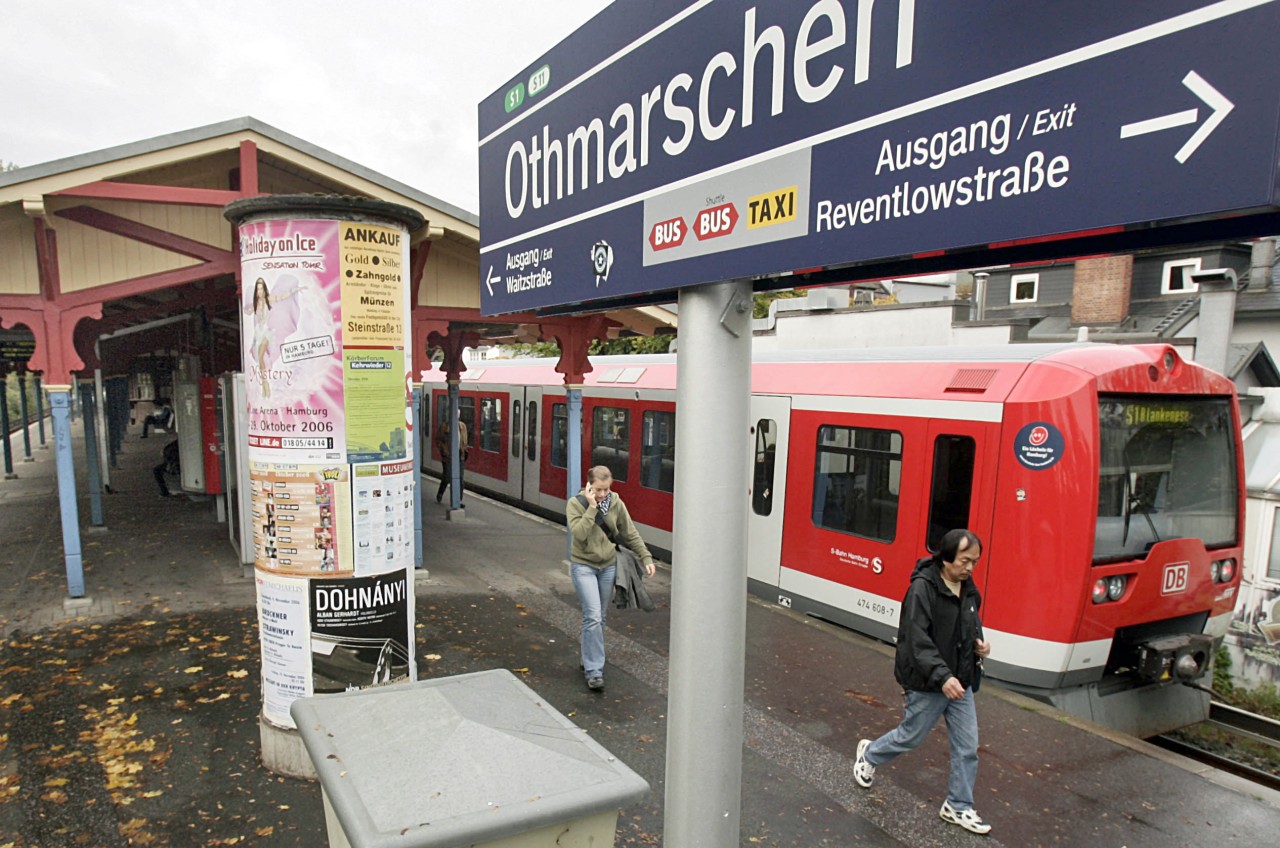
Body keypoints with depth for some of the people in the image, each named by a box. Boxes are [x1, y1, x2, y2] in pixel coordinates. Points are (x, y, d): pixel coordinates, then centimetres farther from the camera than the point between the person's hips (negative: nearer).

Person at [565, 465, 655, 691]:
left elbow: (631, 533, 5)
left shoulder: (616, 503, -3)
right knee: (593, 617, -13)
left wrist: (646, 557, 1)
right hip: (584, 566, -4)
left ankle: (590, 661, 29)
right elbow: (579, 534, -23)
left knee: (599, 618, 13)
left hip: (608, 566, 4)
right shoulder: (575, 503, -11)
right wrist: (592, 508, -25)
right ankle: (594, 671, -6)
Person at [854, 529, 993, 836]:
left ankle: (958, 807, 28)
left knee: (967, 746, 10)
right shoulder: (923, 587, -21)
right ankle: (869, 753, 40)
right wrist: (942, 676, -35)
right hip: (927, 684, -7)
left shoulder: (969, 589, 3)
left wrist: (978, 643, -1)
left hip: (961, 682, 7)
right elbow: (917, 640, -27)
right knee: (911, 735, 11)